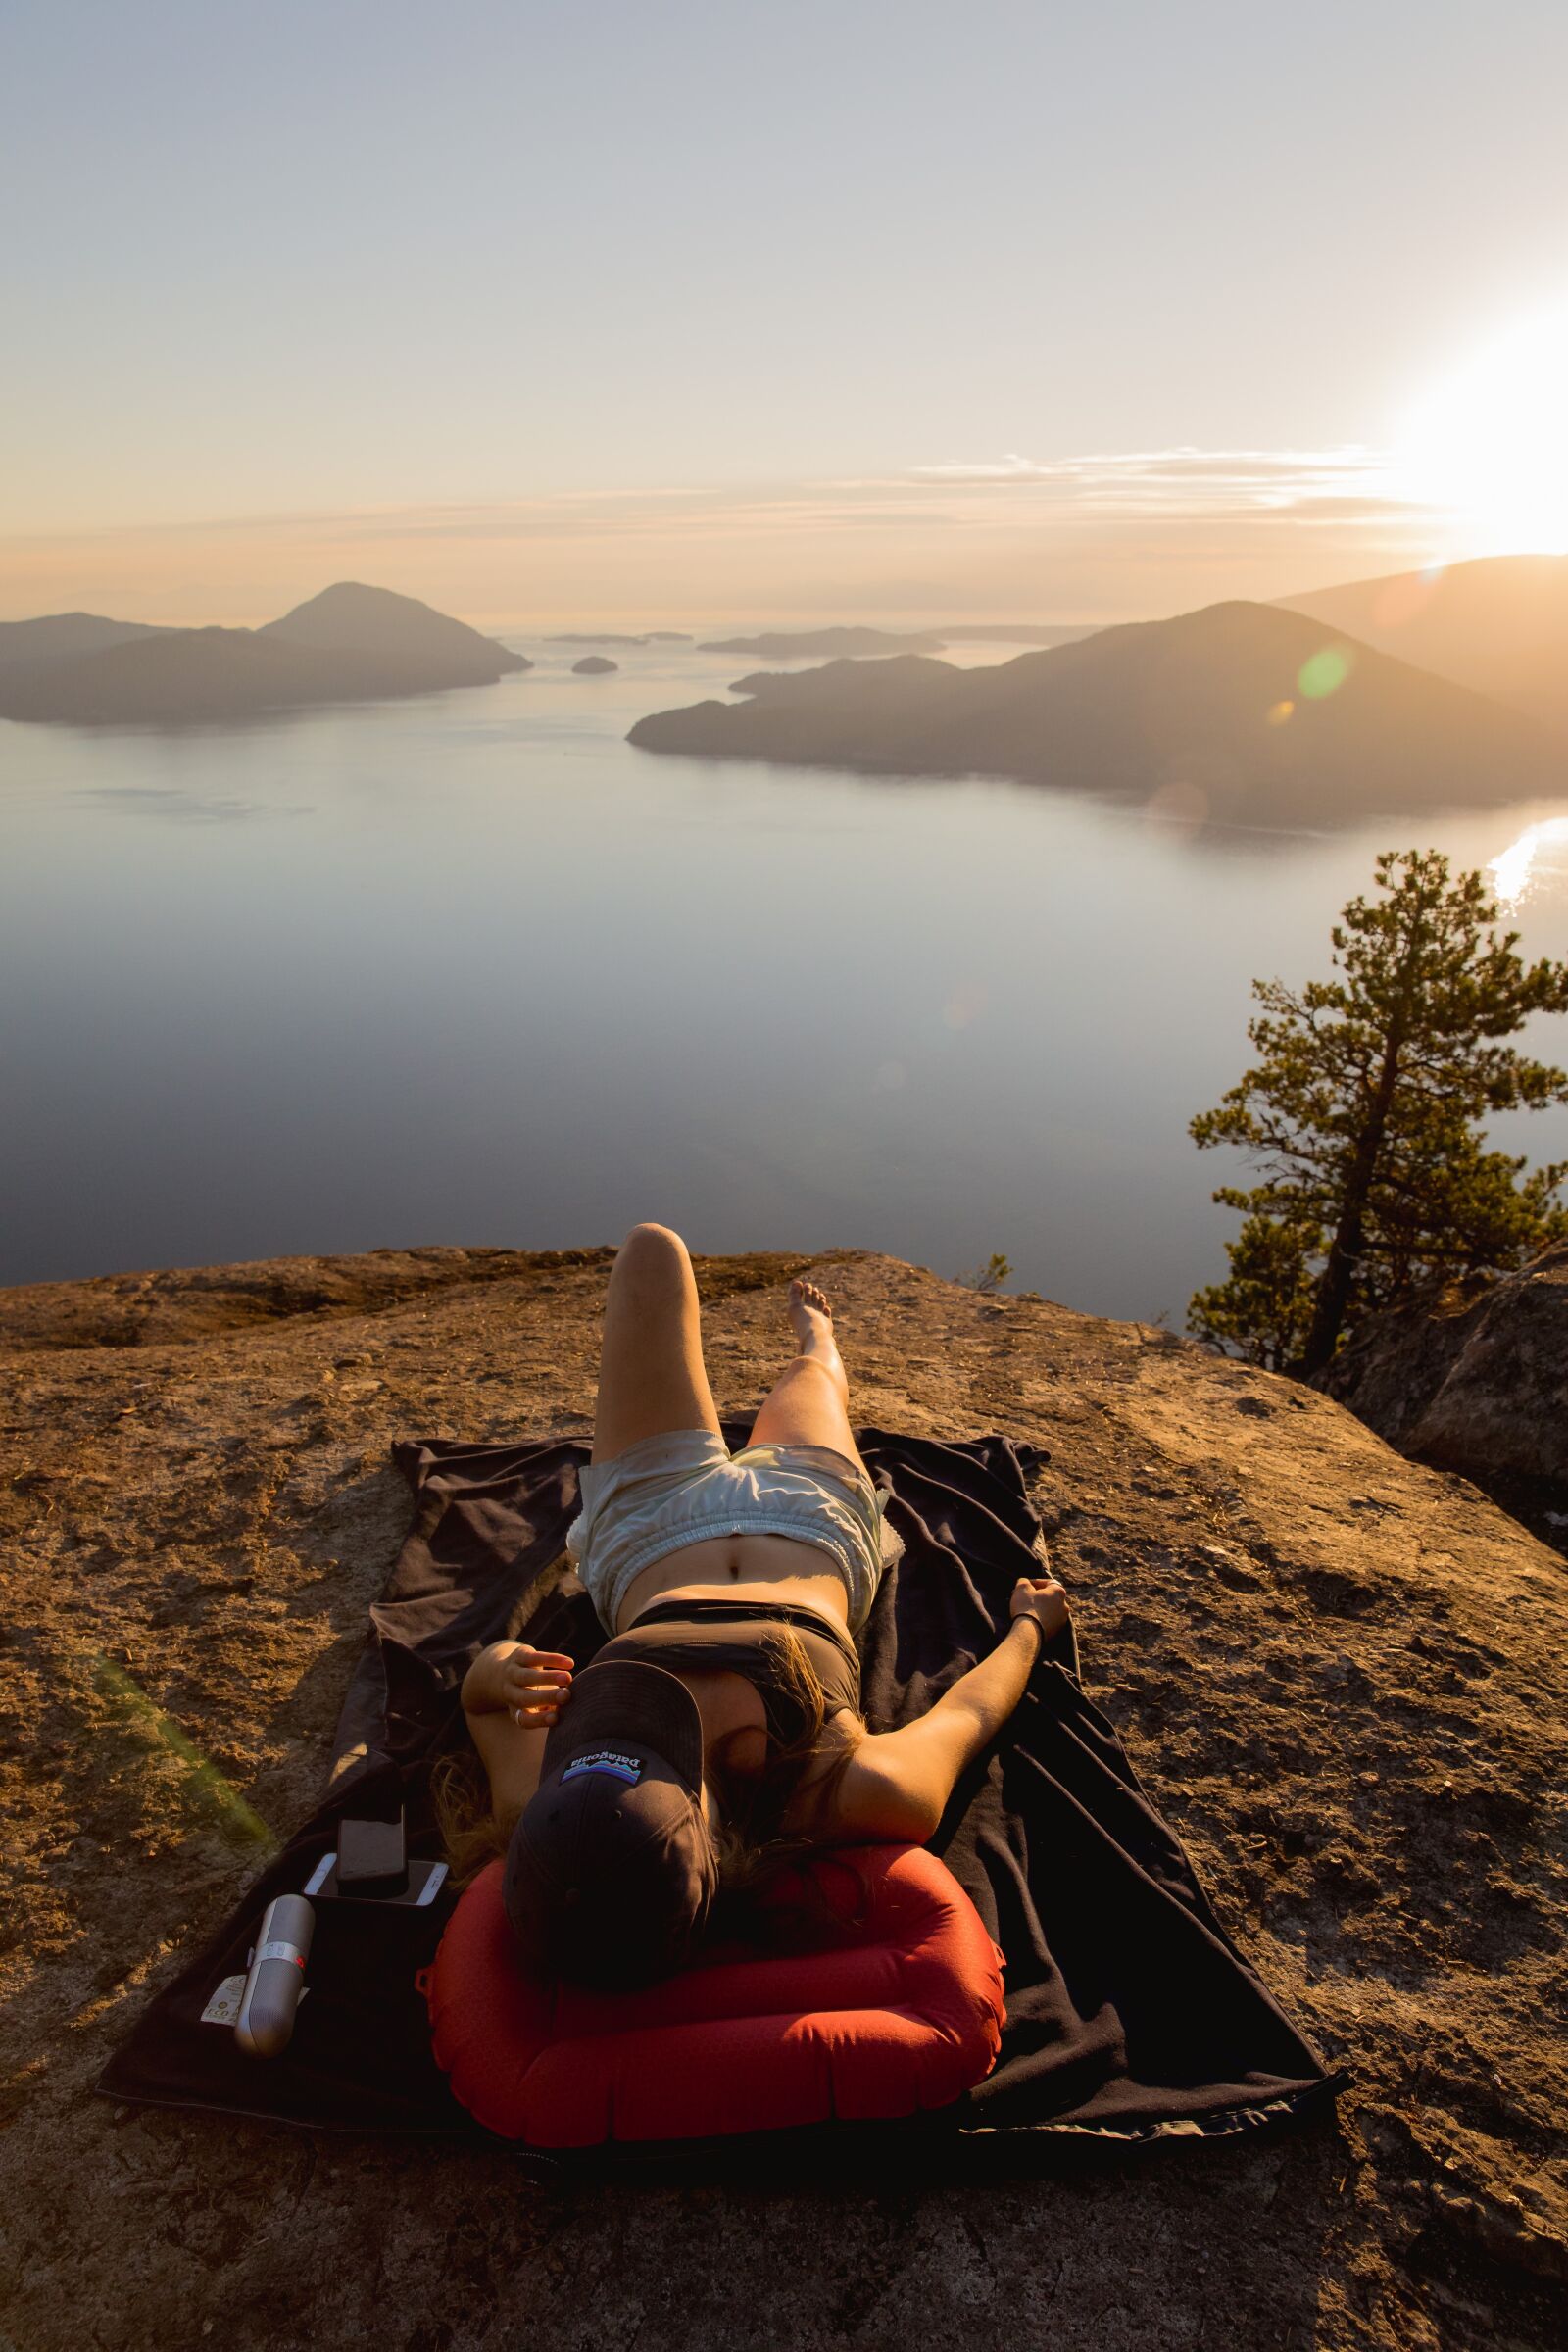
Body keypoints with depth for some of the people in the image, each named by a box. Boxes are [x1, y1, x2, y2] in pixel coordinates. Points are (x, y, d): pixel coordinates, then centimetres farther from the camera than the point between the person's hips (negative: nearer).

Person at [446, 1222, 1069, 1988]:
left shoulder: (531, 1811, -40)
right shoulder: (870, 1801, -45)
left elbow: (481, 1697, -18)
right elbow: (967, 1716, -23)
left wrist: (494, 1672, -43)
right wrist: (1030, 1623, -3)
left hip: (652, 1544, 1)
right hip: (818, 1526, -1)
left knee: (652, 1249, 14)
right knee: (807, 1373, 30)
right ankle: (817, 1343, 72)